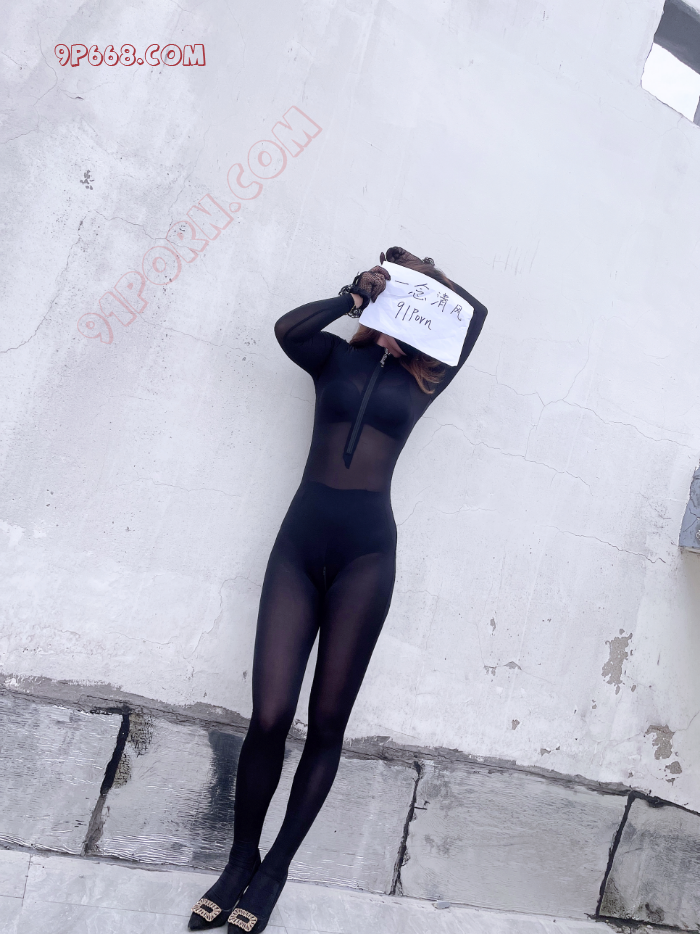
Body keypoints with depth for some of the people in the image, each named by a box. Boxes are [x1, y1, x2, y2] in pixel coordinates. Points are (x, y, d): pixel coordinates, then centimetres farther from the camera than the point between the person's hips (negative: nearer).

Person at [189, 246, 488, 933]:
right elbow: (286, 328, -7)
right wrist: (353, 296, -2)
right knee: (268, 716, -4)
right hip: (301, 536, 0)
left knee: (327, 722, 3)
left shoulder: (420, 381, 14)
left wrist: (418, 274, 12)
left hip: (366, 548, 0)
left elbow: (475, 312, 5)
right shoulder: (334, 356, 14)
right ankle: (238, 863, 18)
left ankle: (274, 870, 21)